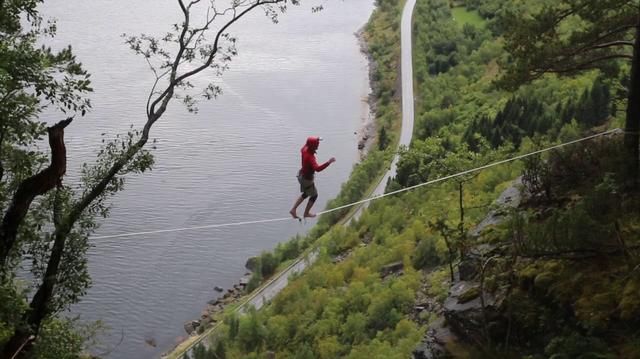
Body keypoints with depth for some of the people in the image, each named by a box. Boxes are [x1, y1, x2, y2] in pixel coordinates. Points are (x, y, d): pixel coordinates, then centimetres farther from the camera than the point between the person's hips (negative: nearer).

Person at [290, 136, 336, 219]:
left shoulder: (305, 149, -11)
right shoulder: (310, 157, -37)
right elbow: (317, 168, -52)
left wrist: (316, 140, 14)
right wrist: (328, 162, -57)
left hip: (302, 174, 8)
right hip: (307, 179, -8)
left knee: (306, 194, 27)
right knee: (314, 195, 15)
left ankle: (293, 209, 26)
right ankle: (306, 213, 31)